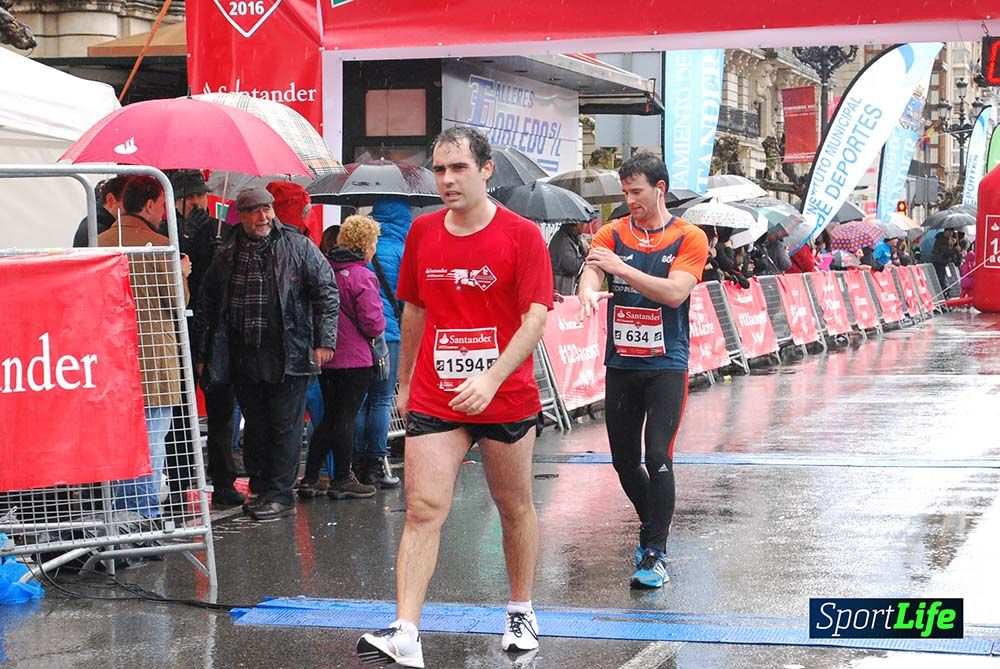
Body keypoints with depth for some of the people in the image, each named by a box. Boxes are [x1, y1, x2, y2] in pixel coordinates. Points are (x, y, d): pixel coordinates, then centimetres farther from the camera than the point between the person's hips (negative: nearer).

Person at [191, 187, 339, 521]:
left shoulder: (298, 247, 1)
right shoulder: (226, 257, 10)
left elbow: (327, 291, -1)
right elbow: (206, 308, 15)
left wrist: (325, 340, -8)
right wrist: (200, 354, 12)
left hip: (289, 356, -4)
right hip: (243, 359, 4)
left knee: (285, 426, -2)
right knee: (256, 429, 11)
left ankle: (281, 494, 4)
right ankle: (263, 489, 21)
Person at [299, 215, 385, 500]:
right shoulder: (362, 277, -16)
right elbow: (373, 323, -17)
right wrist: (380, 325, 3)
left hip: (325, 357, 7)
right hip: (355, 358, -7)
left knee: (329, 417, 16)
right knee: (346, 419, 3)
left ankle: (309, 479, 15)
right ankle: (341, 481, 11)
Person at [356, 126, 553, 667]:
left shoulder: (521, 235, -7)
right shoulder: (422, 232, 6)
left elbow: (535, 318, -14)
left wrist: (492, 378, -26)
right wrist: (404, 381, 19)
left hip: (506, 399, -2)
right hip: (433, 400, 2)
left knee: (515, 507, 12)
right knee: (423, 510, -9)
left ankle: (521, 613, 31)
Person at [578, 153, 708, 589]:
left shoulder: (690, 239, -2)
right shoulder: (613, 234, 6)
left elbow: (675, 291, -17)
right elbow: (592, 267, -13)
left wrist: (623, 268, -27)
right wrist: (588, 290, -37)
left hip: (666, 363, -4)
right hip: (620, 363, 4)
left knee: (658, 456, -14)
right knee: (624, 459, 9)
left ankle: (656, 553, -8)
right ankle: (651, 526, 34)